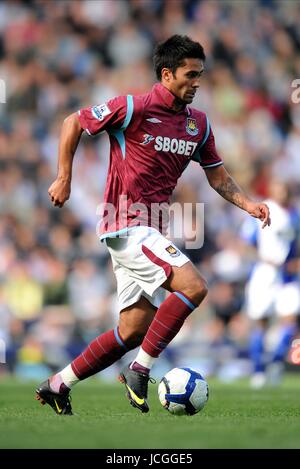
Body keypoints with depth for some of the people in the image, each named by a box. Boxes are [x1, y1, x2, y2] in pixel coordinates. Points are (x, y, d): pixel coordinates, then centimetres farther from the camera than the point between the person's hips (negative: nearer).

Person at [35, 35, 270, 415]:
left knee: (134, 331, 9)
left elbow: (218, 177, 17)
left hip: (148, 231, 8)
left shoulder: (198, 124, 9)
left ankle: (58, 385, 18)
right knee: (193, 287, -22)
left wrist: (249, 205, 1)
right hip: (127, 224, -8)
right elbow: (73, 123, -2)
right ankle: (140, 372, -14)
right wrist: (64, 179, -4)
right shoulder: (134, 109, -11)